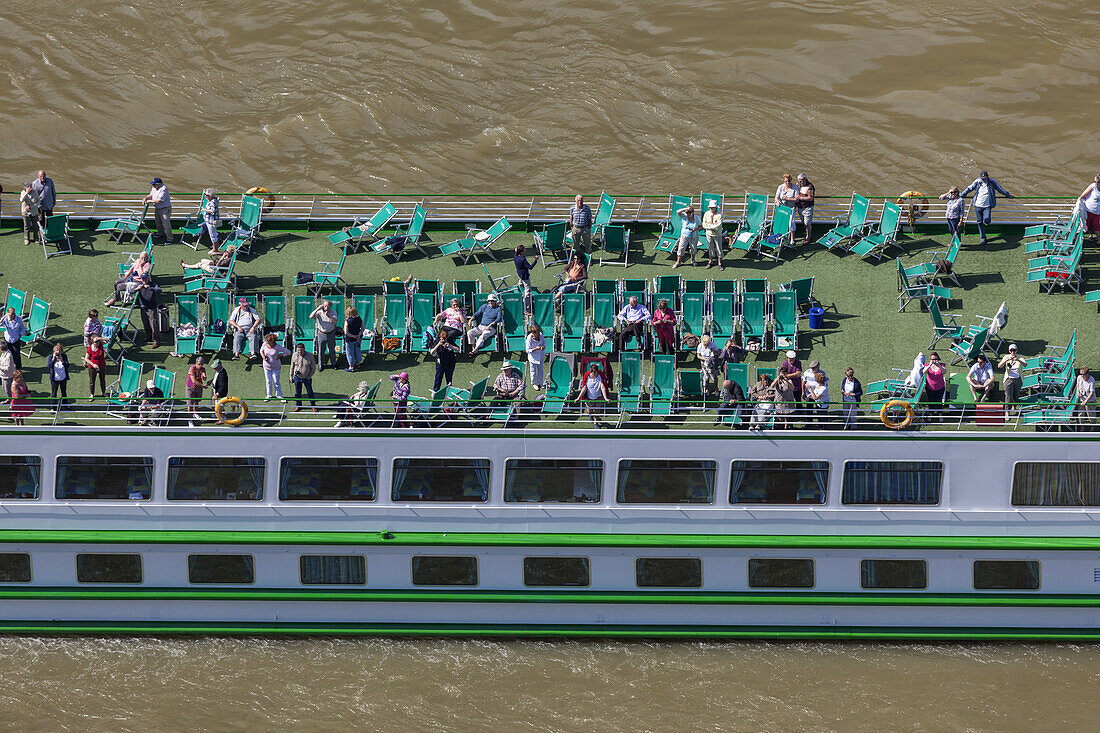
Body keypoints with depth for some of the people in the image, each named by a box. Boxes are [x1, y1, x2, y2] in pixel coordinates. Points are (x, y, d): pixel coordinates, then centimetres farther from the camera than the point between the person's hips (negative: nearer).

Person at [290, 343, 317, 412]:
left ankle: (313, 405, 22)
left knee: (310, 392, 7)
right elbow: (292, 367, 5)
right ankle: (298, 405, 29)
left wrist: (309, 376, -8)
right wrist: (291, 376, 7)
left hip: (307, 378, -2)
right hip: (297, 378, 2)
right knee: (297, 393, 12)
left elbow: (313, 368, -6)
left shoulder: (310, 356, -16)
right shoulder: (294, 356, -9)